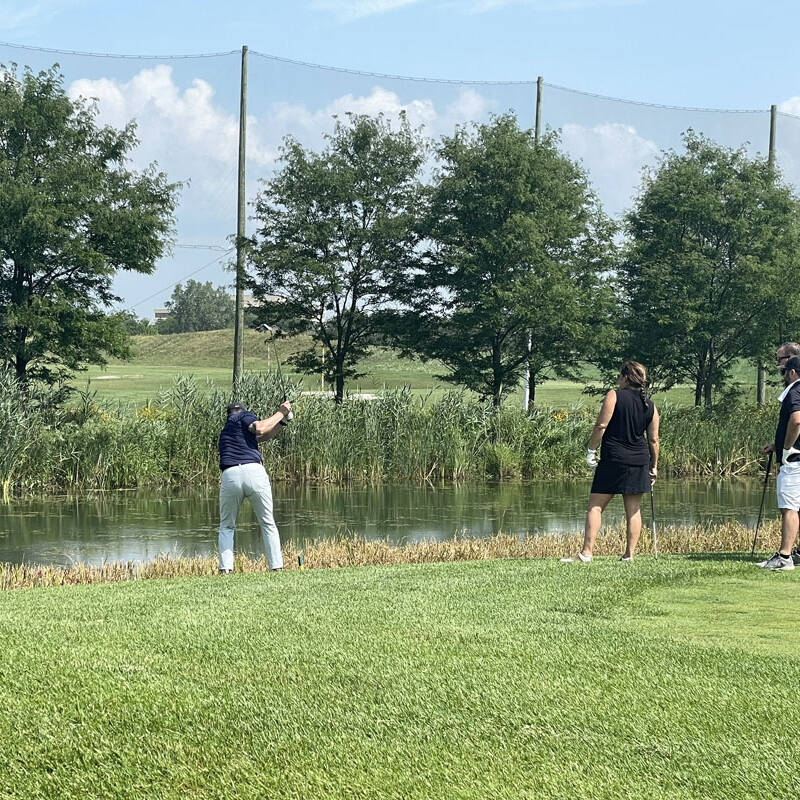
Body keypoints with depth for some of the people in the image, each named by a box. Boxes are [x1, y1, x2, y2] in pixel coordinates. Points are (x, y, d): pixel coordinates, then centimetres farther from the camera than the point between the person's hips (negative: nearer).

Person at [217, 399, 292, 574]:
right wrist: (280, 414, 5)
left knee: (226, 527, 17)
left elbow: (264, 436, 32)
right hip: (254, 471, -4)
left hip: (230, 475, 4)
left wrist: (282, 418, 26)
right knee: (268, 524, 11)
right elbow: (260, 428, -8)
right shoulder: (243, 416, 14)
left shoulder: (226, 429, 31)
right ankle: (277, 566, 5)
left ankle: (225, 569, 2)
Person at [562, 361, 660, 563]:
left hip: (613, 459, -5)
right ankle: (629, 554, 7)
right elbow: (653, 440, 11)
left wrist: (591, 450, -1)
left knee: (595, 506, -1)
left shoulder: (614, 396, -5)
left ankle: (586, 552, -8)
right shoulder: (650, 406, 9)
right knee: (634, 510, 8)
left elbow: (601, 426, -11)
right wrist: (654, 466, 19)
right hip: (639, 461, 5)